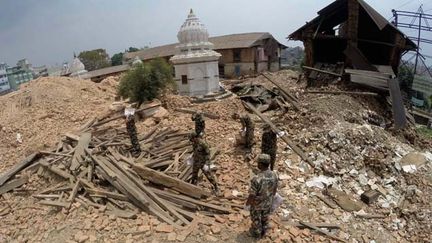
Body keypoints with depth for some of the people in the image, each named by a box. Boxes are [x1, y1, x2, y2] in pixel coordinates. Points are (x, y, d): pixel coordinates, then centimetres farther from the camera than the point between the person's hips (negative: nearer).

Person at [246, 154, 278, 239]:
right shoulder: (274, 175, -25)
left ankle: (256, 233, 50)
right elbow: (274, 189, -5)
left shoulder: (256, 179, -43)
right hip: (268, 203, 5)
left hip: (256, 204, -4)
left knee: (256, 219, 25)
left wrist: (247, 203, -7)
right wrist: (271, 198, 17)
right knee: (265, 218, 31)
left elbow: (252, 196, -30)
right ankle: (262, 231, 56)